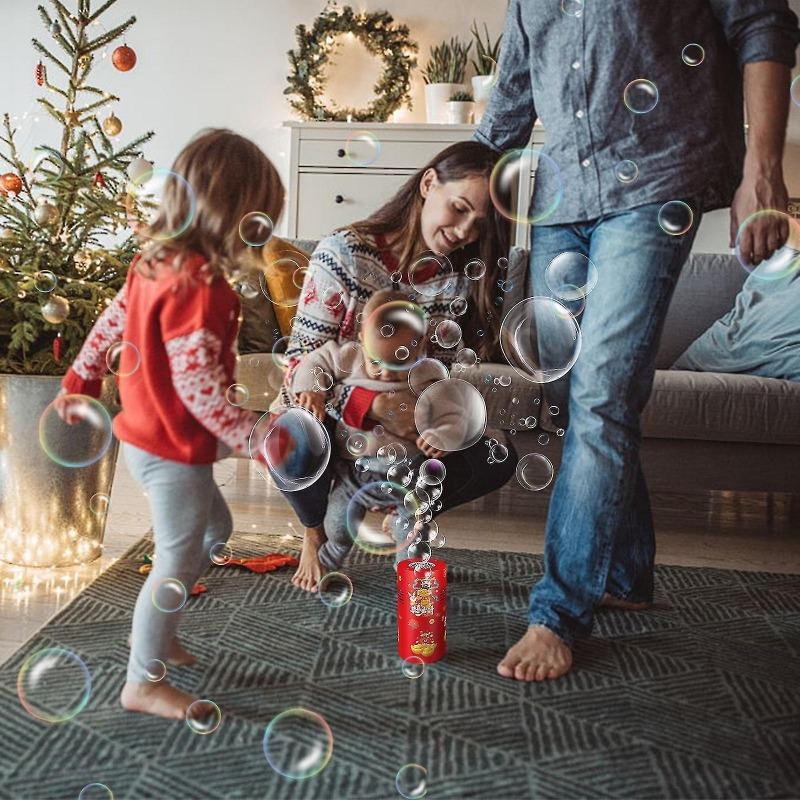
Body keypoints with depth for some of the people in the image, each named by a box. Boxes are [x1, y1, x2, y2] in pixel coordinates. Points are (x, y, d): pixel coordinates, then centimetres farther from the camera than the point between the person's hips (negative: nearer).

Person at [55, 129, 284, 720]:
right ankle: (145, 682, 20)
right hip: (174, 448, -10)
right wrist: (251, 434, -24)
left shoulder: (156, 261, 2)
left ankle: (153, 632, 36)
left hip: (147, 435, 10)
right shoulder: (200, 284, -27)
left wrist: (82, 381, 24)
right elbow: (198, 384, -29)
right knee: (178, 560, 5)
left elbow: (110, 322, 13)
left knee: (214, 527, 26)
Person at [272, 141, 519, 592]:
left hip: (407, 430, 4)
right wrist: (373, 403, -36)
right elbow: (303, 357, -19)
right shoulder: (345, 253, -15)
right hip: (329, 418, -3)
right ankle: (316, 529, -1)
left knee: (497, 460, -21)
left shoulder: (463, 281, -2)